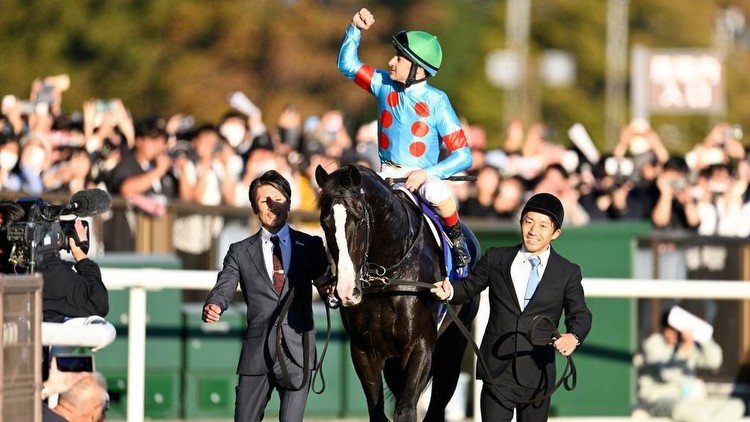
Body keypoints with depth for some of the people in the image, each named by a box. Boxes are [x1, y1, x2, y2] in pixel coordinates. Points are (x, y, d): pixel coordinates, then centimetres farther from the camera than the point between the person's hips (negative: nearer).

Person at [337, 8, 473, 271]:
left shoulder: (436, 102, -12)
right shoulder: (385, 85, 2)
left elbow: (463, 156, -13)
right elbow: (347, 64, 10)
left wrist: (427, 174, -24)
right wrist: (356, 29, -3)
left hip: (422, 177, -4)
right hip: (388, 174, 4)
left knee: (436, 193, -38)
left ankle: (457, 240, -9)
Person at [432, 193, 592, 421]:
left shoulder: (568, 273, 3)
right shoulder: (496, 259, 5)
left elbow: (580, 314, -3)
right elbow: (469, 287, 13)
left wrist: (574, 337, -25)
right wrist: (450, 291, -11)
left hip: (537, 376, 0)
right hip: (497, 373, 0)